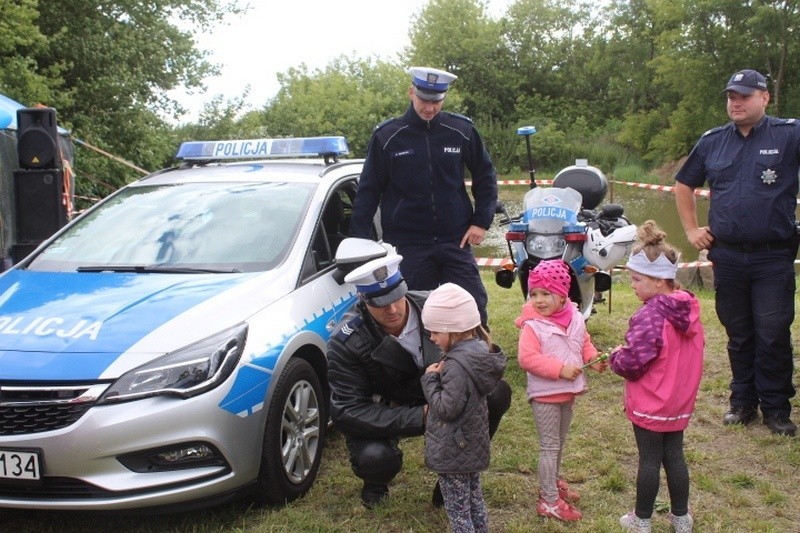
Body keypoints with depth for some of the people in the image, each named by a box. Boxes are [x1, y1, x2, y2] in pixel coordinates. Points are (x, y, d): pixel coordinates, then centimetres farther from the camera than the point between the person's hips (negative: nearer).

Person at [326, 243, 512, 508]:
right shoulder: (346, 342, -25)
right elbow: (348, 412, -27)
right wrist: (419, 417, -35)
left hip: (436, 399, 3)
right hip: (381, 415, -3)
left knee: (497, 393, -19)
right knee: (374, 457, -36)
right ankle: (375, 486, 7)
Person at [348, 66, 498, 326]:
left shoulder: (462, 130, 0)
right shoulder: (386, 136, -2)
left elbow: (485, 177, 12)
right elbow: (368, 191, 3)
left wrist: (481, 221, 2)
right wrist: (358, 241, -3)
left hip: (456, 242, 1)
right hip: (408, 246, -1)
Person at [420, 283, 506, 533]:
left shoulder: (457, 365, -28)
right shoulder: (478, 351, 0)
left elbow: (446, 409, -26)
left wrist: (430, 378, -16)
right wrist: (442, 375, -2)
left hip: (453, 453, -9)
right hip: (473, 446, 9)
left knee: (458, 511, 3)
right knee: (474, 500, 22)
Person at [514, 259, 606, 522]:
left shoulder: (576, 318, -1)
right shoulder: (532, 326, -21)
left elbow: (584, 343, 13)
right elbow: (527, 358, -27)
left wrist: (593, 358, -7)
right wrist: (560, 369, -29)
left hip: (569, 391, 7)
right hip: (545, 394, -7)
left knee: (559, 442, 23)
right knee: (549, 446, 0)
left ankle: (553, 482, 42)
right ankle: (549, 501, 9)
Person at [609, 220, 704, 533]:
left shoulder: (649, 317, -26)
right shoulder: (690, 309, -1)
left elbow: (632, 364, -26)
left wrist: (615, 357, -5)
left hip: (650, 404, -7)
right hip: (680, 402, 7)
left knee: (649, 459, 6)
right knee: (674, 456, 17)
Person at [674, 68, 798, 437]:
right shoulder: (712, 142, 9)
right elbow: (683, 185, 21)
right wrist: (691, 229, 13)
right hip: (727, 257, 4)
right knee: (738, 335, 13)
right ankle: (743, 402, 25)